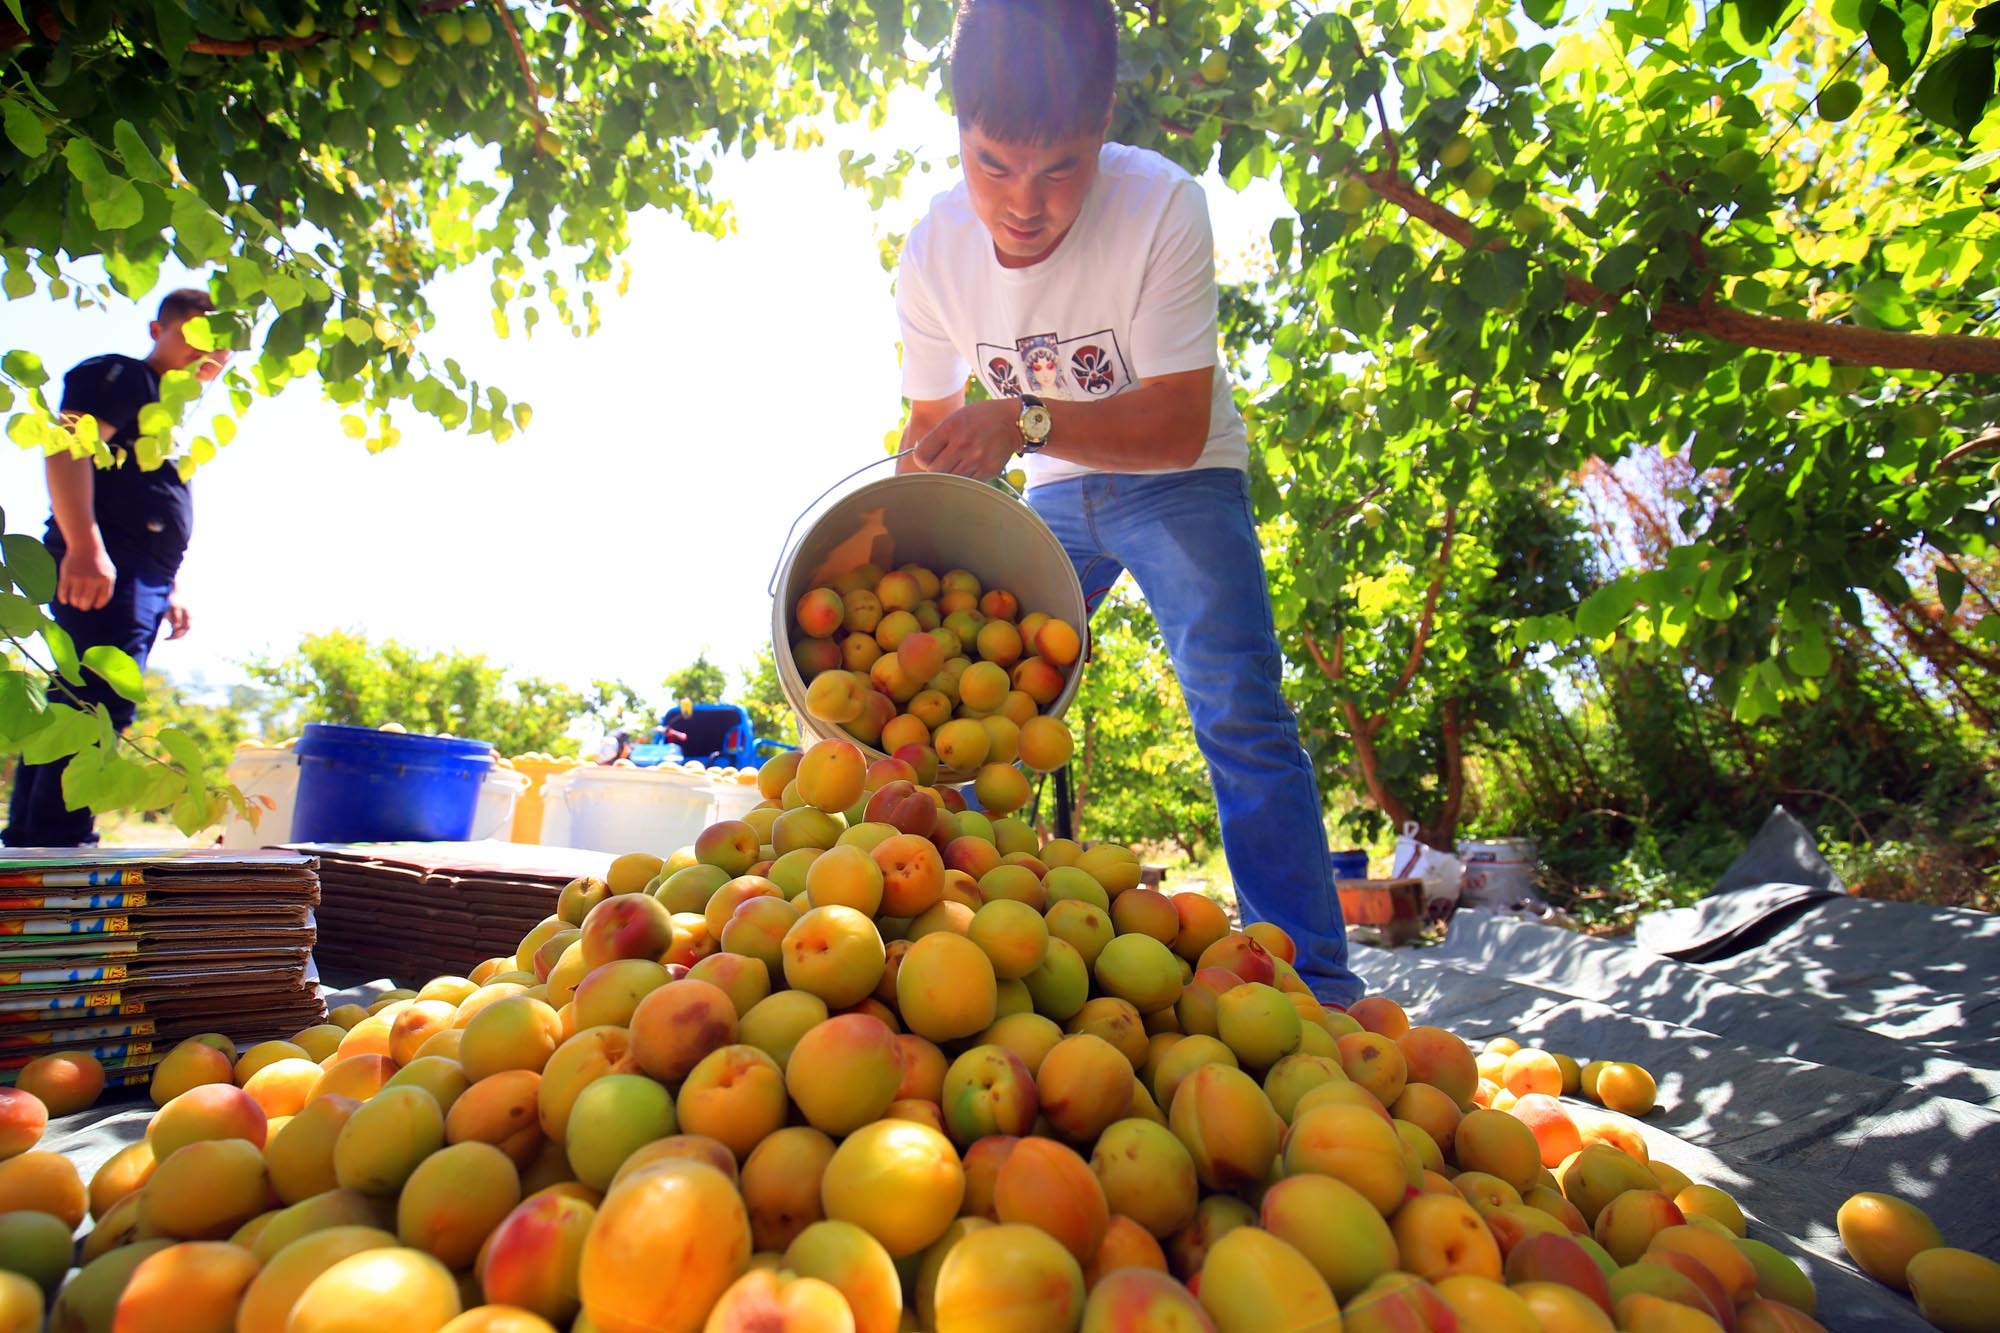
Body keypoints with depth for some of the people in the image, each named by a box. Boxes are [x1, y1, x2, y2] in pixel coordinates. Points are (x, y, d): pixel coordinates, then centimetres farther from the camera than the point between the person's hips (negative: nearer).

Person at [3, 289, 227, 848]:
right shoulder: (124, 377, 0)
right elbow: (68, 444, -17)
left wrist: (167, 592, 23)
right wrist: (83, 545, -28)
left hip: (140, 584, 10)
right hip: (100, 573, -10)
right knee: (101, 706, -17)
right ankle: (59, 845, -16)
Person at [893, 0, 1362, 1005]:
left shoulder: (1162, 208, -26)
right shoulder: (933, 255, -14)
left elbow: (1178, 427, -30)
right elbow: (930, 426, -1)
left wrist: (1026, 420, -44)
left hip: (1179, 484, -4)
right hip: (1057, 493, 4)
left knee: (1239, 715, -20)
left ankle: (1315, 988, -11)